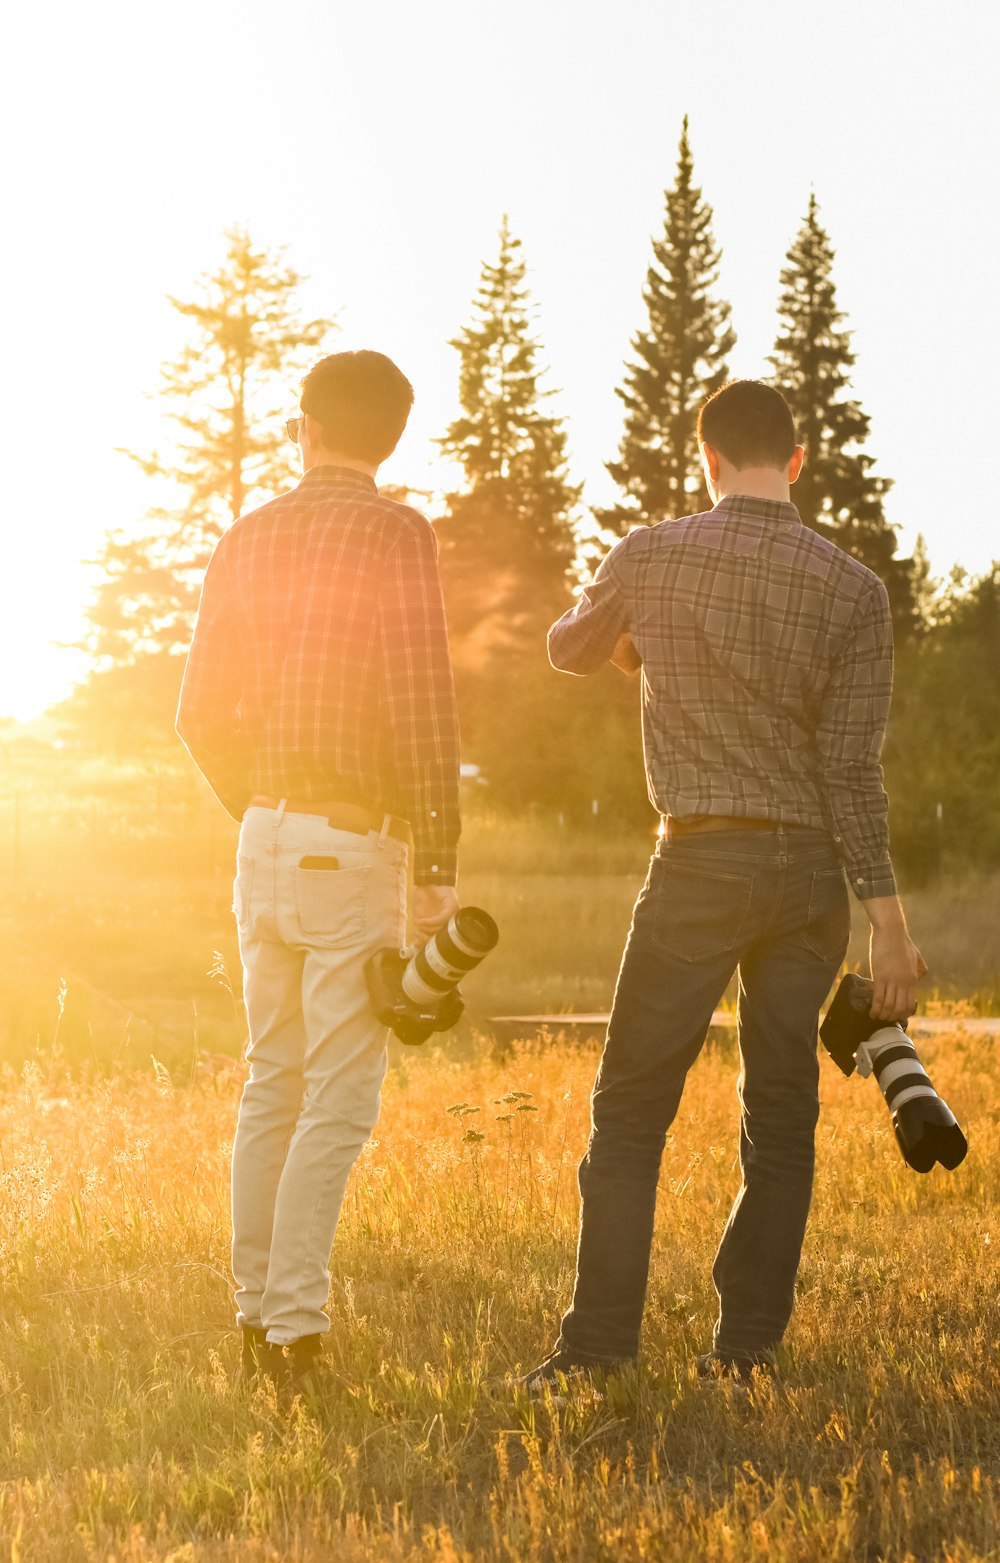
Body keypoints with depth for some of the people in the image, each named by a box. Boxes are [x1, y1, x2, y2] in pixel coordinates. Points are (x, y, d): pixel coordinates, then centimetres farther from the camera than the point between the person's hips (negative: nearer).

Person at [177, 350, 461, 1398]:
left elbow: (203, 714, 12)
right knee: (338, 1100, -4)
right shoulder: (395, 536, -10)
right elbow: (422, 710, -17)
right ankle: (294, 1328, -8)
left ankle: (254, 1317, 18)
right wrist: (437, 867, -12)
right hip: (354, 848, -6)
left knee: (272, 1085, 14)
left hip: (264, 840, 6)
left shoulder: (247, 541, 9)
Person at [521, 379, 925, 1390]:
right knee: (780, 1115, 10)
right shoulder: (852, 588, -1)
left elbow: (567, 649, 19)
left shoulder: (652, 560, -1)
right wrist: (887, 918, -3)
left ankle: (599, 1344, -3)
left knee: (631, 1107, 3)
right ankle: (746, 1346, 11)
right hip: (811, 867, 2)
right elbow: (853, 768, -6)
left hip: (701, 859, -2)